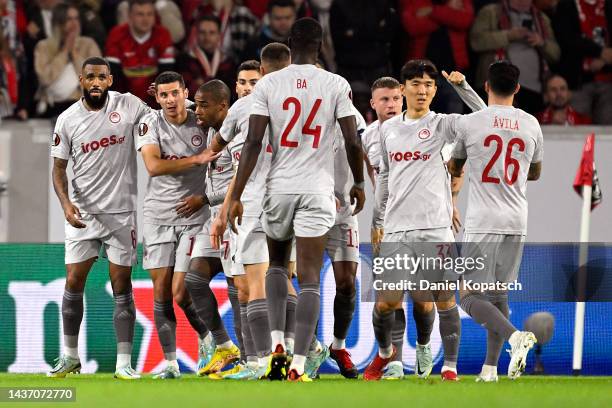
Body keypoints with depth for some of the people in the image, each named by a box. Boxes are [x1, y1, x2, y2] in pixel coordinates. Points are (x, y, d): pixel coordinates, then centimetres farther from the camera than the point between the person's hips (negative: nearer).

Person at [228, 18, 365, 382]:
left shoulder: (268, 85, -2)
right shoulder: (336, 85, -3)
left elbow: (254, 142, -6)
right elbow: (353, 141, -1)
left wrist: (237, 195, -3)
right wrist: (359, 183, 16)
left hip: (280, 188, 1)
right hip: (317, 191, -1)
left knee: (278, 263, 24)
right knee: (310, 279, -3)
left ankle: (277, 345, 8)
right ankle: (298, 366, -13)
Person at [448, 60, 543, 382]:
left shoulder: (469, 123, -5)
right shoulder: (531, 125, 5)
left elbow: (454, 169, 12)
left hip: (482, 223, -4)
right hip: (517, 223, 4)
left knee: (470, 296, -3)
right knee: (498, 295, 15)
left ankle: (514, 336, -27)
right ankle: (490, 367, 11)